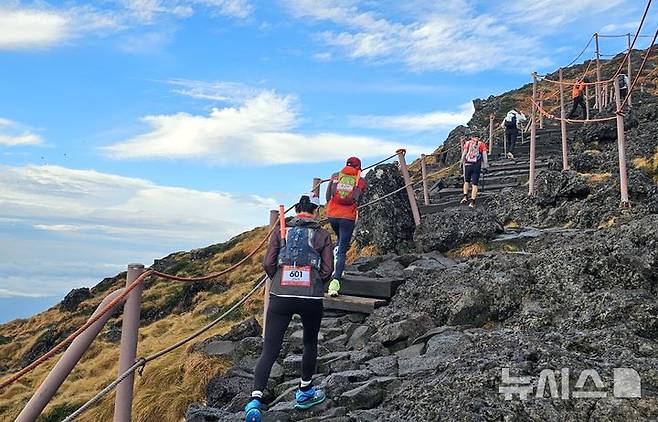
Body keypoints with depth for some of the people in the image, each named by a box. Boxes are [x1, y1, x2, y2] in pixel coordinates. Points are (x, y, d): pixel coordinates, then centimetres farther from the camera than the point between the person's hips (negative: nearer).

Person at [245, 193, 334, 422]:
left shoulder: (281, 232, 9)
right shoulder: (322, 235, 6)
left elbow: (268, 264, 1)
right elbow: (327, 270, 1)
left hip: (280, 298, 1)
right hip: (311, 300, 0)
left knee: (269, 351, 1)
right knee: (310, 344, 23)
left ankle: (255, 399, -15)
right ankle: (304, 393, 35)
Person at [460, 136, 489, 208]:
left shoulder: (467, 143, 11)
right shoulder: (482, 144, 10)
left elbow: (464, 153, 2)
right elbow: (484, 154, 1)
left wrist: (462, 162, 5)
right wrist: (485, 166, -1)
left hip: (467, 164, 1)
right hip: (477, 166, -1)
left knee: (466, 181, 20)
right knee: (474, 184, 3)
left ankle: (465, 196, 2)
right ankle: (472, 202, -4)